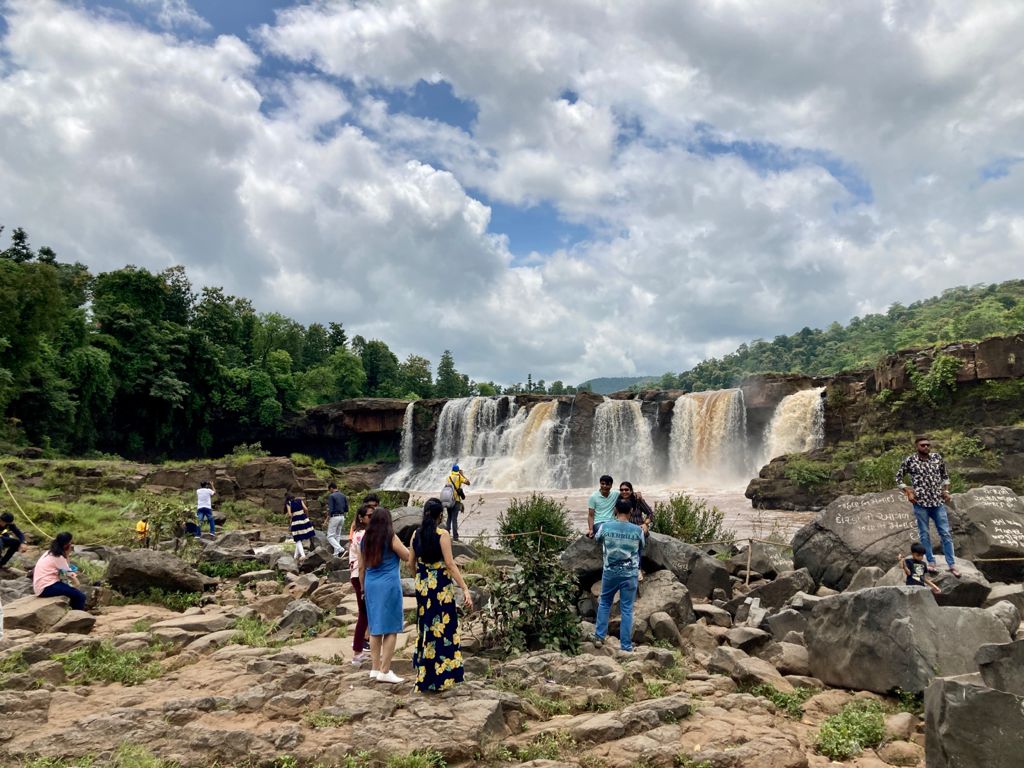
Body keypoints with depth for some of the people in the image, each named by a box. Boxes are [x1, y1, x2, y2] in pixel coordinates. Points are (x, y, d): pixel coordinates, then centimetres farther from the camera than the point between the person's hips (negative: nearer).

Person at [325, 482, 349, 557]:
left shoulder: (331, 496, -11)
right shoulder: (343, 496, 10)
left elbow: (330, 509, -16)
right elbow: (346, 508, 11)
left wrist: (327, 520, -10)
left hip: (334, 517, -7)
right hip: (342, 517, 7)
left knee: (330, 536, -1)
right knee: (337, 535, 15)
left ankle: (339, 549, -19)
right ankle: (336, 553, 14)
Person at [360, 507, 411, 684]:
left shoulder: (365, 539, 7)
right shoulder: (391, 538, -9)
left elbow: (361, 566, 11)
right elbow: (407, 557, 0)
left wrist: (363, 587, 21)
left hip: (371, 585, 6)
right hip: (389, 585, -6)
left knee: (375, 628, 14)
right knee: (391, 629, 0)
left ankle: (375, 668, 19)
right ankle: (384, 671, -1)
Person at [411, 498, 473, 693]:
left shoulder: (416, 535, 2)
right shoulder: (443, 534, -14)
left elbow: (412, 563, 11)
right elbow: (450, 564, -19)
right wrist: (465, 589, -19)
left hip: (422, 586, 6)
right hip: (441, 587, -6)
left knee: (425, 628, 18)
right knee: (443, 629, 4)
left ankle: (424, 677, 29)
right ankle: (440, 677, 8)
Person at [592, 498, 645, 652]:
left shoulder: (605, 527, -8)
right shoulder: (638, 530, -8)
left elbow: (597, 538, 14)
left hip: (610, 572, 1)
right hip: (630, 574, 0)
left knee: (604, 603, 21)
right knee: (627, 609, 6)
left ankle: (599, 636, 21)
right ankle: (626, 646, 9)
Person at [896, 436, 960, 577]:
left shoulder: (937, 458, 3)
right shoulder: (910, 460, -5)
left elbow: (945, 475, 17)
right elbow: (898, 477, 4)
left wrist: (946, 491, 6)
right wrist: (908, 492, -5)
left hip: (938, 502, 2)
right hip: (920, 502, -2)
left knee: (946, 533, 3)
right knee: (924, 534, 5)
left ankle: (952, 564, 10)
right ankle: (931, 562, 17)